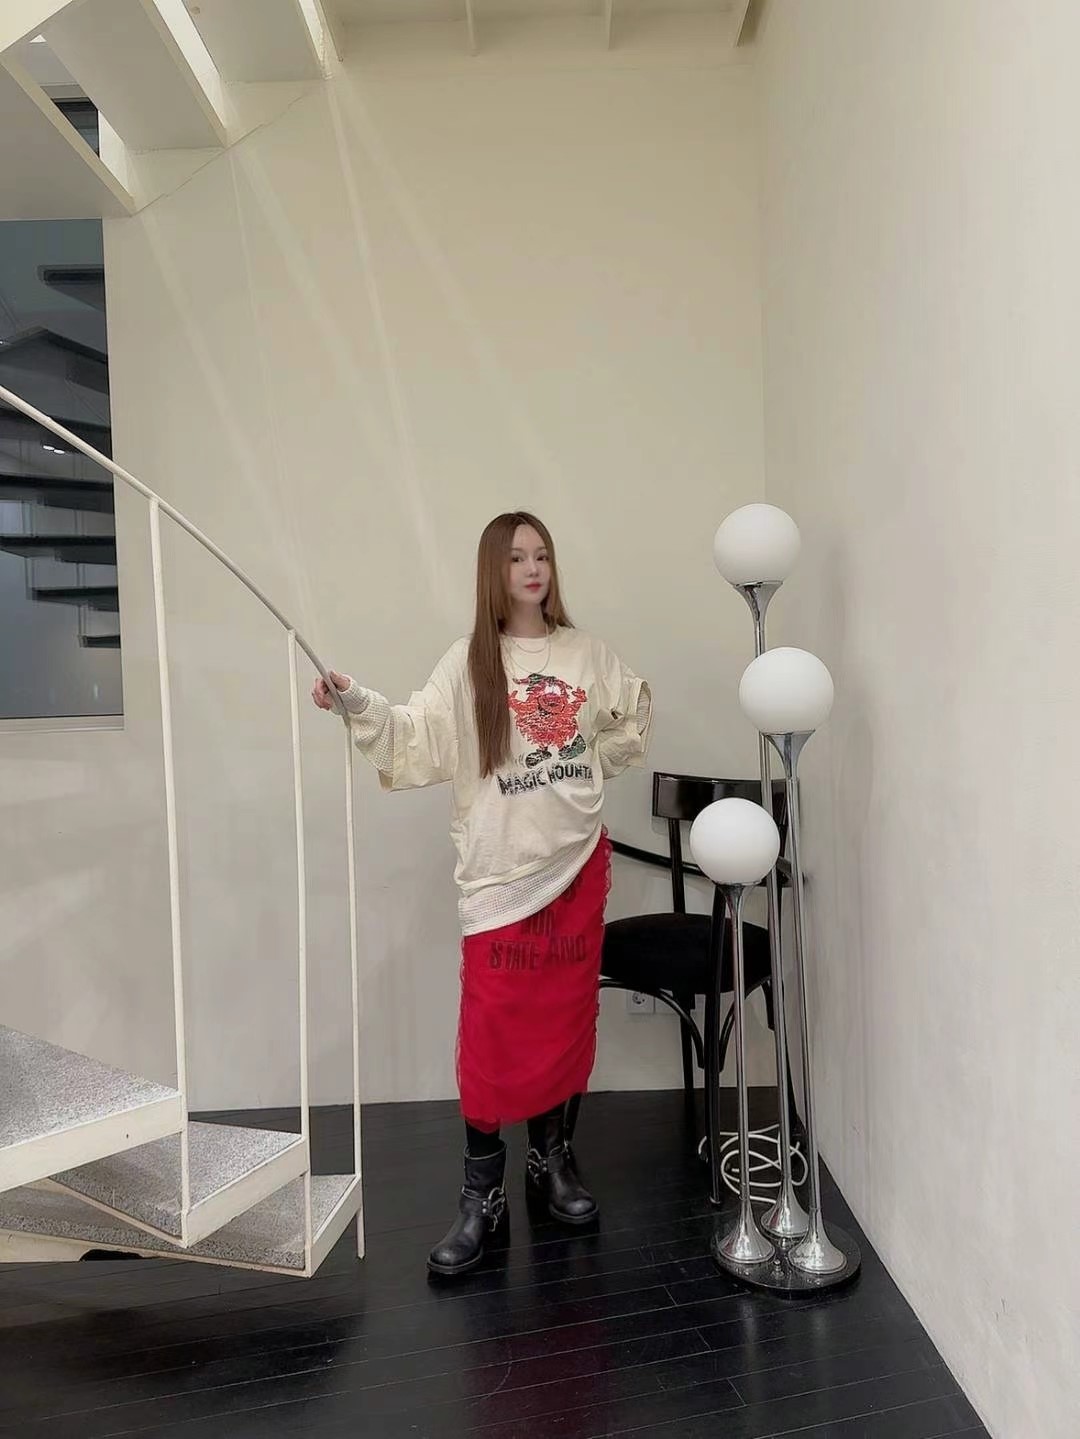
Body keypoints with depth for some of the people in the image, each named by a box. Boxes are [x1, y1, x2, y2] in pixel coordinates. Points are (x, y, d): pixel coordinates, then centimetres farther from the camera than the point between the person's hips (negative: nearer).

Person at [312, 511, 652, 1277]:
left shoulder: (585, 653, 5)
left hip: (579, 860, 3)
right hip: (503, 869, -3)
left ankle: (551, 1156, 33)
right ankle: (482, 1193, 14)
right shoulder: (470, 662, -4)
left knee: (565, 1016, 13)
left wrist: (588, 779, 10)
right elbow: (418, 738, -14)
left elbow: (627, 723, 21)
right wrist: (357, 702, -27)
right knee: (493, 1031, -2)